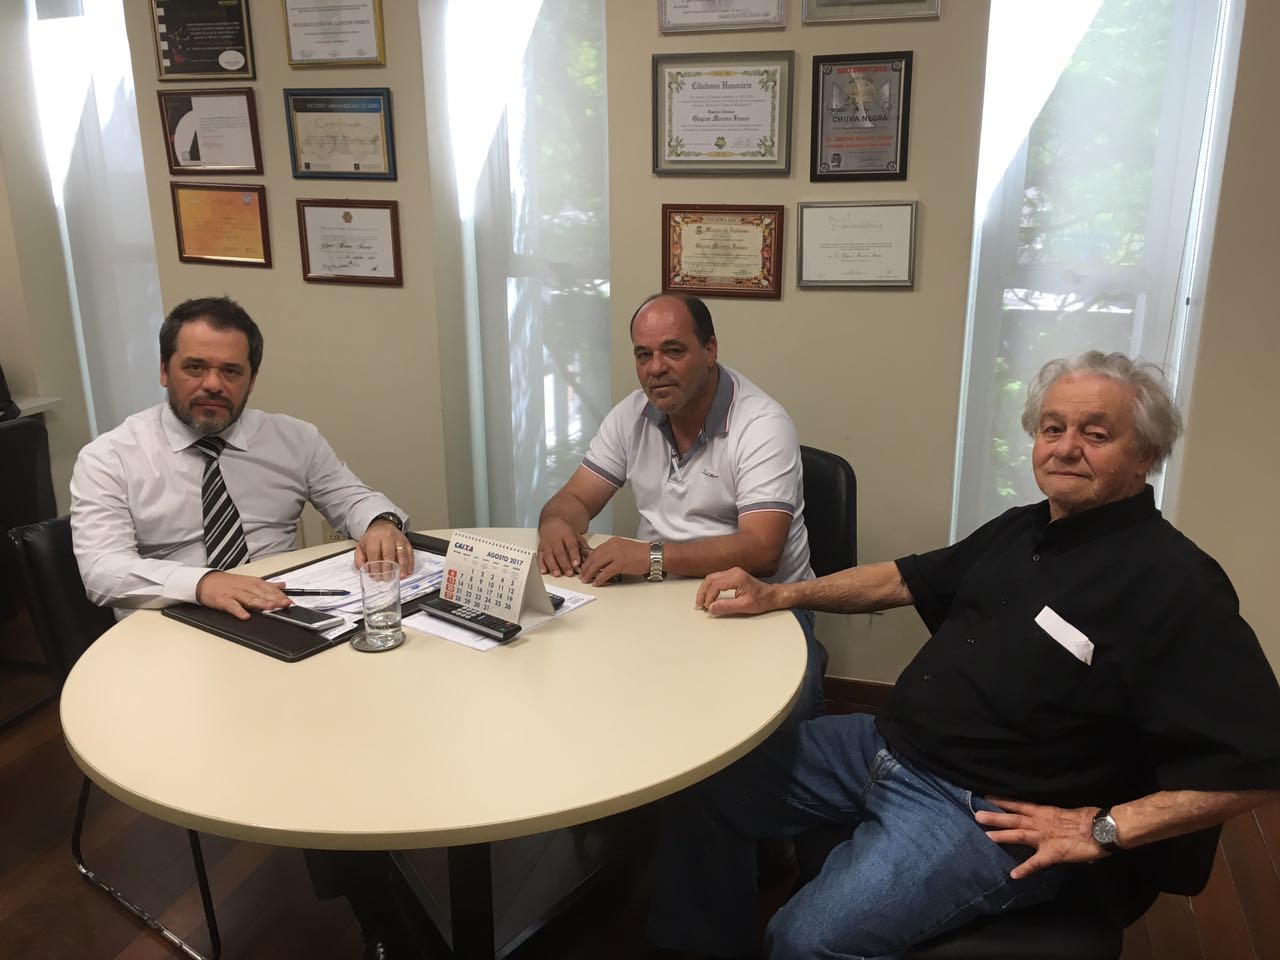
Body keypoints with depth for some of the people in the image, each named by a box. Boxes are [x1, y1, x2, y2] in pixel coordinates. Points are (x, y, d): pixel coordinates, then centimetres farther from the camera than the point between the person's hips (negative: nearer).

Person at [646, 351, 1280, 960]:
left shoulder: (1174, 583, -15)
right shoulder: (1021, 529, 10)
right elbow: (907, 579, 20)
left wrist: (1103, 830, -18)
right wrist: (778, 595, 11)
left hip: (989, 812, -8)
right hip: (888, 746, 8)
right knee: (707, 785, 4)